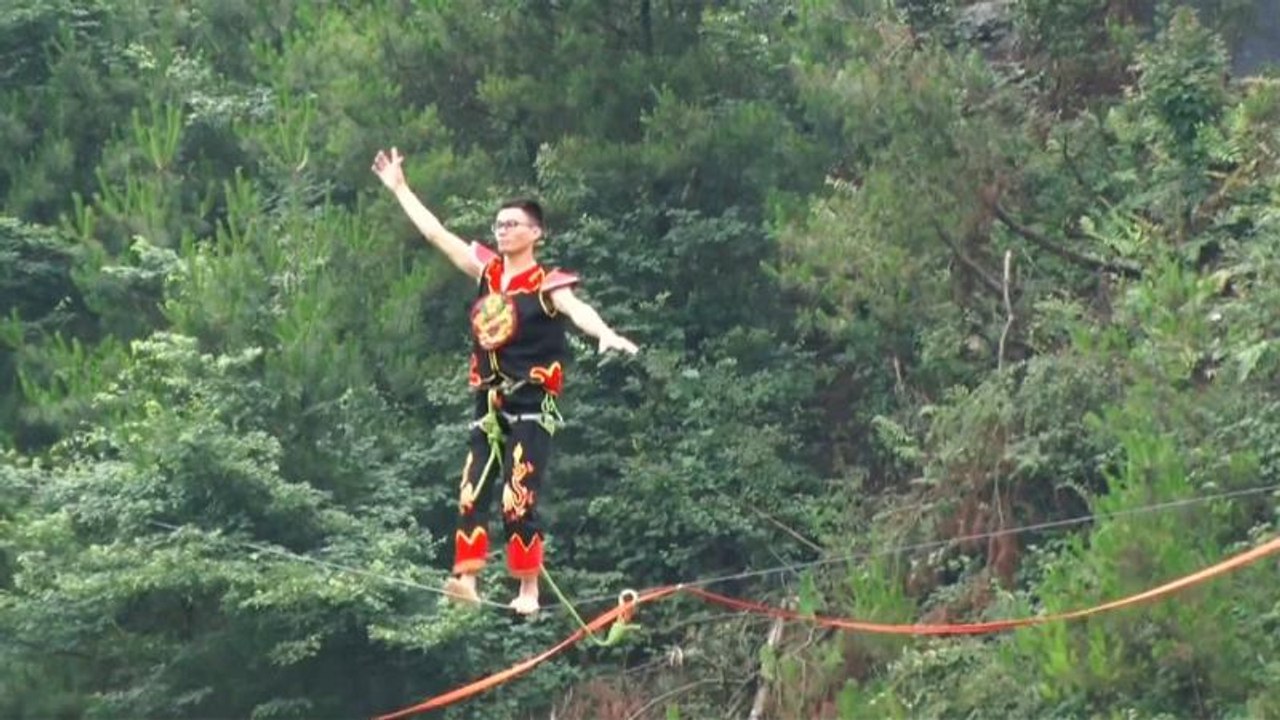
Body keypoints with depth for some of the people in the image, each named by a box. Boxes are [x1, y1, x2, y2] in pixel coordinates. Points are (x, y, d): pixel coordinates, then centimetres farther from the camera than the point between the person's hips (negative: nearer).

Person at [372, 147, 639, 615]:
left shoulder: (546, 285, -8)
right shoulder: (486, 271, 10)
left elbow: (577, 310, -27)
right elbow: (435, 232, 16)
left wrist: (606, 335, -49)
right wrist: (399, 188, 19)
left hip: (531, 408, -6)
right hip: (489, 406, 6)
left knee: (519, 500, -10)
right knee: (471, 492, -3)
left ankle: (529, 590, -4)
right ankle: (466, 577, -6)